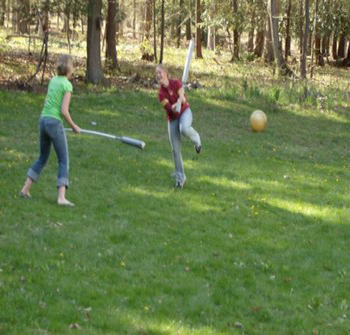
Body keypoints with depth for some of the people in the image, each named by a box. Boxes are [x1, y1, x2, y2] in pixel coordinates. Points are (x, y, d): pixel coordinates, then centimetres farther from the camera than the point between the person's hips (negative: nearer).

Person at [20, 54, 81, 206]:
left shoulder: (53, 80, 11)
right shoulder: (67, 85, -9)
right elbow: (64, 111, -14)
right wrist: (73, 126, -2)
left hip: (43, 120, 7)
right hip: (55, 122, -7)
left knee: (42, 158, 20)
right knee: (64, 161, 0)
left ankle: (25, 189, 19)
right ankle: (61, 197, -8)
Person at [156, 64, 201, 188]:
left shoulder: (176, 83, -11)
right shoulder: (161, 93, -10)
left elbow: (183, 98, -15)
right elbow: (169, 108, -19)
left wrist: (181, 100, -37)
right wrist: (174, 107, -40)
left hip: (185, 111, -2)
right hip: (172, 118, 2)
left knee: (184, 129, -38)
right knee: (175, 149, -1)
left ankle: (196, 139, -1)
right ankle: (180, 177, 14)